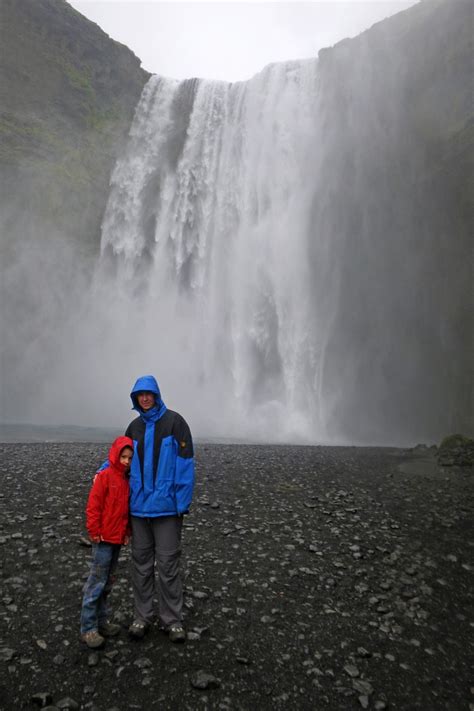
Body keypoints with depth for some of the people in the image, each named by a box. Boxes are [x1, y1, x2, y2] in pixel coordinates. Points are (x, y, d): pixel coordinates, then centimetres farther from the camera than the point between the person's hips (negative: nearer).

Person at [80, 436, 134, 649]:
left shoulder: (126, 479, 10)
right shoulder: (104, 476, -12)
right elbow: (93, 506, -15)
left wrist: (127, 531, 14)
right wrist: (95, 532, -14)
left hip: (117, 539, 8)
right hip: (104, 539, -8)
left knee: (107, 582, 16)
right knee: (97, 582, -3)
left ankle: (102, 621, 28)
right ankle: (88, 628, 7)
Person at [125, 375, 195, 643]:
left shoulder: (174, 422, -8)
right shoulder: (134, 427, 8)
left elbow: (185, 464, -11)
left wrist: (183, 504, -14)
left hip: (167, 507, -4)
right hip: (139, 507, 5)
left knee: (168, 564, 4)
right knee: (141, 563, 13)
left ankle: (172, 619, 19)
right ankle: (142, 616, 27)